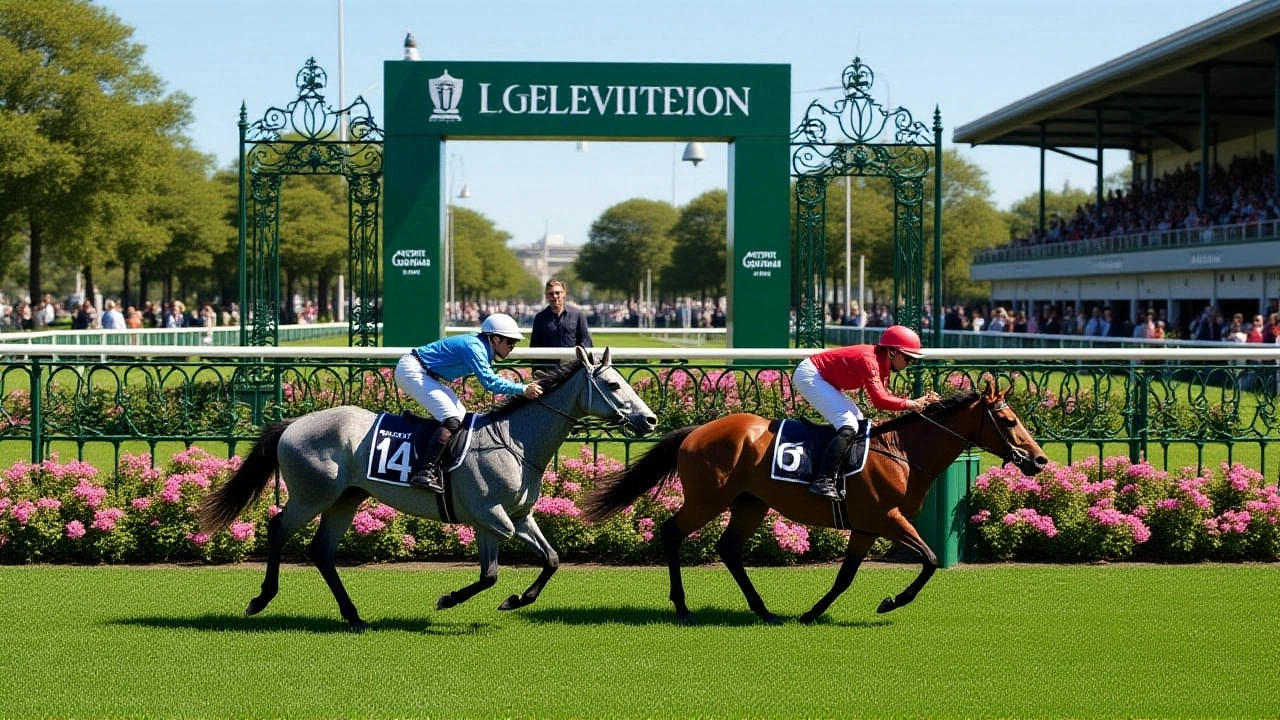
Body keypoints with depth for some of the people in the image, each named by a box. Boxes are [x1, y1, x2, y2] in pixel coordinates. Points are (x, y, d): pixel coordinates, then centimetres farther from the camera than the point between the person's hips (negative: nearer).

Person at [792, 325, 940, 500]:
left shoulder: (882, 363, 6)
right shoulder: (869, 360, -24)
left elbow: (884, 395, 2)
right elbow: (879, 400, -32)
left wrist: (919, 401, -6)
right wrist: (911, 404, -25)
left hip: (821, 379, 11)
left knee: (860, 422, 10)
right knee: (848, 426, -22)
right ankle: (823, 481, -32)